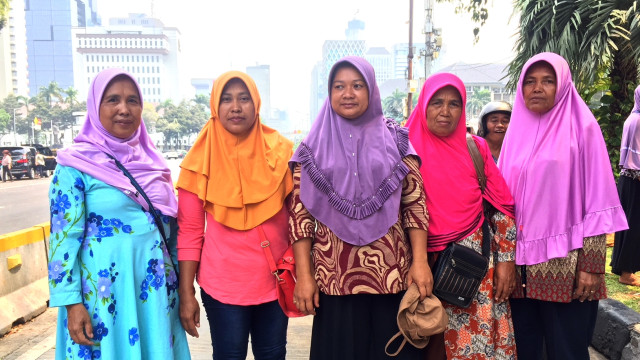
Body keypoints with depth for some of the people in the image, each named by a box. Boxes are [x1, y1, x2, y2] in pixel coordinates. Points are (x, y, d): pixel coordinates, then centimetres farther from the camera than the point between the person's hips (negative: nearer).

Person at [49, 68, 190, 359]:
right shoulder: (75, 164, -8)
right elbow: (64, 236, -10)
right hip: (104, 286, -4)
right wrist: (72, 302, -13)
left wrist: (179, 280, 13)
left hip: (157, 284, 5)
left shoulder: (152, 161, 6)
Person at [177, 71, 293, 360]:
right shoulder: (202, 160, -7)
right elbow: (189, 232, -4)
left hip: (275, 280, 2)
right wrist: (186, 294, -6)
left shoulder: (280, 151, -3)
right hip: (223, 284, -1)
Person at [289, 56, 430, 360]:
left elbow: (415, 203, 2)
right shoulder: (314, 148, 4)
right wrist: (304, 275, -5)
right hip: (334, 277, 0)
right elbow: (299, 213, 1)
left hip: (393, 273, 1)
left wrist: (420, 261, -6)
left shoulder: (395, 140, 5)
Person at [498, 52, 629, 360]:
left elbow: (596, 201, -7)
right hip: (520, 261, 4)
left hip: (563, 264, -4)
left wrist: (590, 265, -11)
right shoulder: (517, 130, 9)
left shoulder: (581, 127, -3)